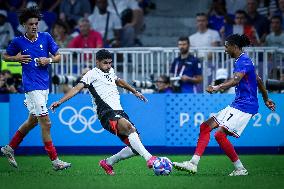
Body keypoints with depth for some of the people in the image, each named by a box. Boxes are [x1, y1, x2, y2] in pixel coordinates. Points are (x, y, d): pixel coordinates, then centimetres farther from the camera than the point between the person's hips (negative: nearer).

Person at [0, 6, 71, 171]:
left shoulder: (46, 37, 4)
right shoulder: (18, 42, -2)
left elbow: (58, 57, 10)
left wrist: (49, 60, -10)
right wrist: (17, 58, -7)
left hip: (44, 86, 5)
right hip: (32, 87, -5)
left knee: (32, 121, 18)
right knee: (46, 123, -10)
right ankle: (55, 161, -7)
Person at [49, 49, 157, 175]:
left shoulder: (110, 71, 22)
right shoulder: (92, 74, 1)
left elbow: (119, 81, 43)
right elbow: (77, 88, -10)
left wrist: (135, 92, 56)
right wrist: (60, 102, -22)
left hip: (119, 113, 8)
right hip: (107, 114, -8)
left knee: (135, 148, -2)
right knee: (129, 127, -37)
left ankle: (108, 163, 17)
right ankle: (149, 158, -46)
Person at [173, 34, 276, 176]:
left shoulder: (243, 61, -14)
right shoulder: (241, 61, 18)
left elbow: (236, 80, -32)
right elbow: (258, 80, 28)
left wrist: (217, 88, -44)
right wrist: (266, 100, 37)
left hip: (245, 106, -11)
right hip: (237, 105, 11)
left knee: (220, 134, -20)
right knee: (205, 127, 4)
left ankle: (240, 169, -9)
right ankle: (193, 164, 0)